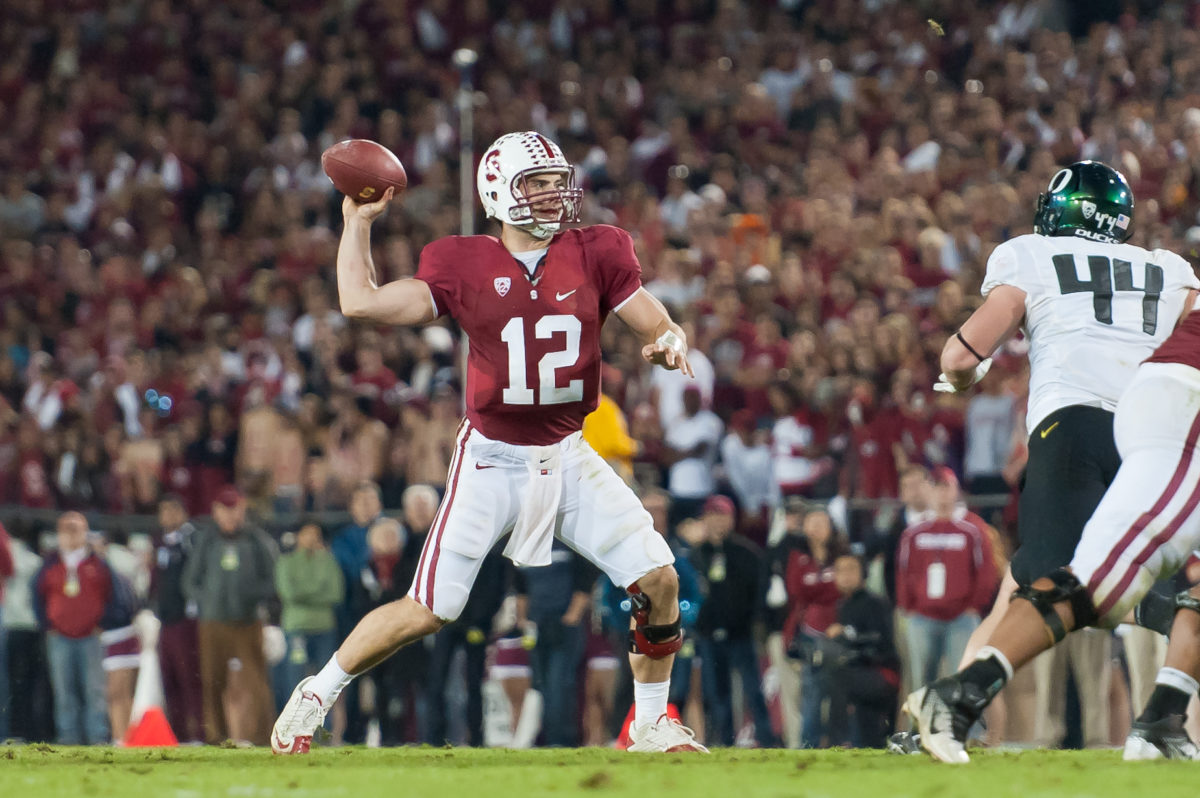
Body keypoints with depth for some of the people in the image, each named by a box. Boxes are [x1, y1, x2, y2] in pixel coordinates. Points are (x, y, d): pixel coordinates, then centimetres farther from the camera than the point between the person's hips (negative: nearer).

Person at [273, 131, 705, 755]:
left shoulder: (596, 256, -2)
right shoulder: (463, 266, -7)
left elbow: (659, 328, -1)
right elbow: (362, 303, -11)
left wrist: (668, 342, -24)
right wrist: (358, 222, -4)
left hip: (568, 458, 3)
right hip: (491, 461, -3)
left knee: (658, 580, -6)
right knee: (427, 611, -5)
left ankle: (651, 725, 14)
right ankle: (316, 695, 16)